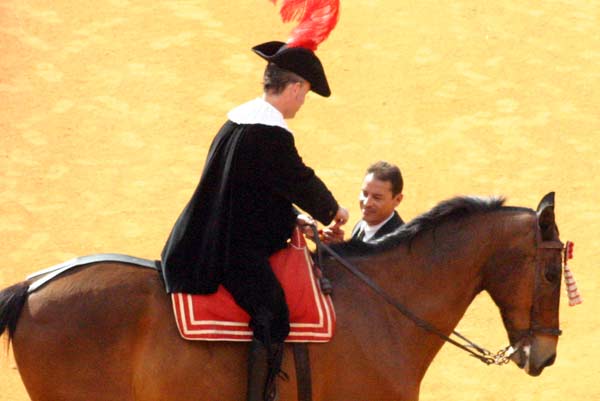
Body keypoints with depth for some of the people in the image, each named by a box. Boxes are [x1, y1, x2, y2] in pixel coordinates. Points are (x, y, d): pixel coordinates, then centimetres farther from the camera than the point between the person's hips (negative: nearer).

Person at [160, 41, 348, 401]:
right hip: (238, 253, -11)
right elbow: (300, 181, -7)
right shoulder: (272, 136, -18)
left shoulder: (237, 121, 13)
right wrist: (332, 211, 11)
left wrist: (295, 219, 22)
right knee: (272, 314, -20)